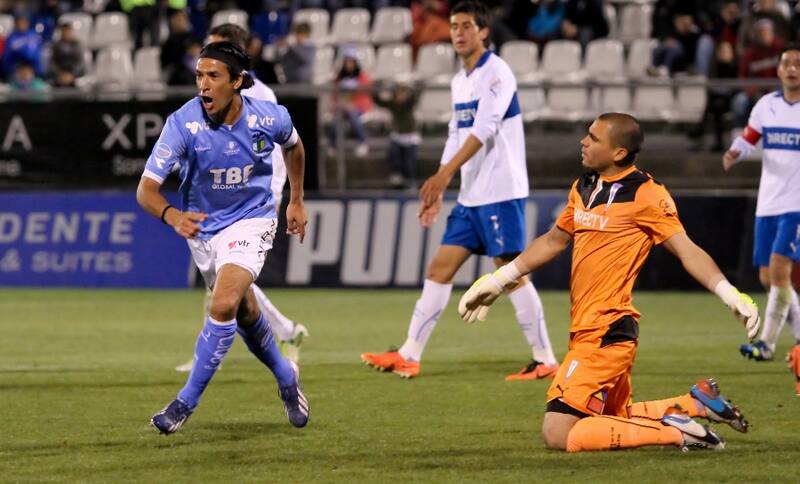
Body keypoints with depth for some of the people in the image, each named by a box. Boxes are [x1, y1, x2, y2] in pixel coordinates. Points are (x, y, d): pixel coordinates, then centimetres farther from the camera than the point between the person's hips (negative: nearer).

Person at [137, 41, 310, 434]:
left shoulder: (270, 118, -19)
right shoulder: (183, 123, -24)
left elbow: (293, 146, 8)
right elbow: (146, 189, -27)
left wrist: (296, 201, 12)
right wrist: (172, 215, -47)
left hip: (251, 221, -2)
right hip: (203, 226, 2)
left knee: (223, 306, -23)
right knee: (244, 312, 18)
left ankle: (187, 402, -11)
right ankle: (285, 376, 46)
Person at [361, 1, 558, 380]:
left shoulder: (496, 73, -11)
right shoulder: (459, 81, 16)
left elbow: (484, 130, -21)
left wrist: (445, 173, -27)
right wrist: (437, 192, 17)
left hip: (500, 193, -9)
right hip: (470, 196, 9)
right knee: (440, 268, 5)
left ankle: (545, 361, -1)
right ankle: (409, 356, 6)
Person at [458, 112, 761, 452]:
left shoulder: (644, 194, -12)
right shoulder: (583, 188, 12)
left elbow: (687, 251, -15)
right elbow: (553, 241, 26)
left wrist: (730, 295, -28)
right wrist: (497, 281, 29)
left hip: (606, 333, -9)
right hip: (586, 330, 9)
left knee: (558, 434, -15)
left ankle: (673, 431, -10)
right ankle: (696, 403, 23)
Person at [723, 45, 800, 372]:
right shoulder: (766, 105, 8)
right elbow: (748, 138, 14)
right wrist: (735, 153, -6)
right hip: (767, 205, 5)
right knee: (768, 278, 4)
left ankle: (767, 344, -11)